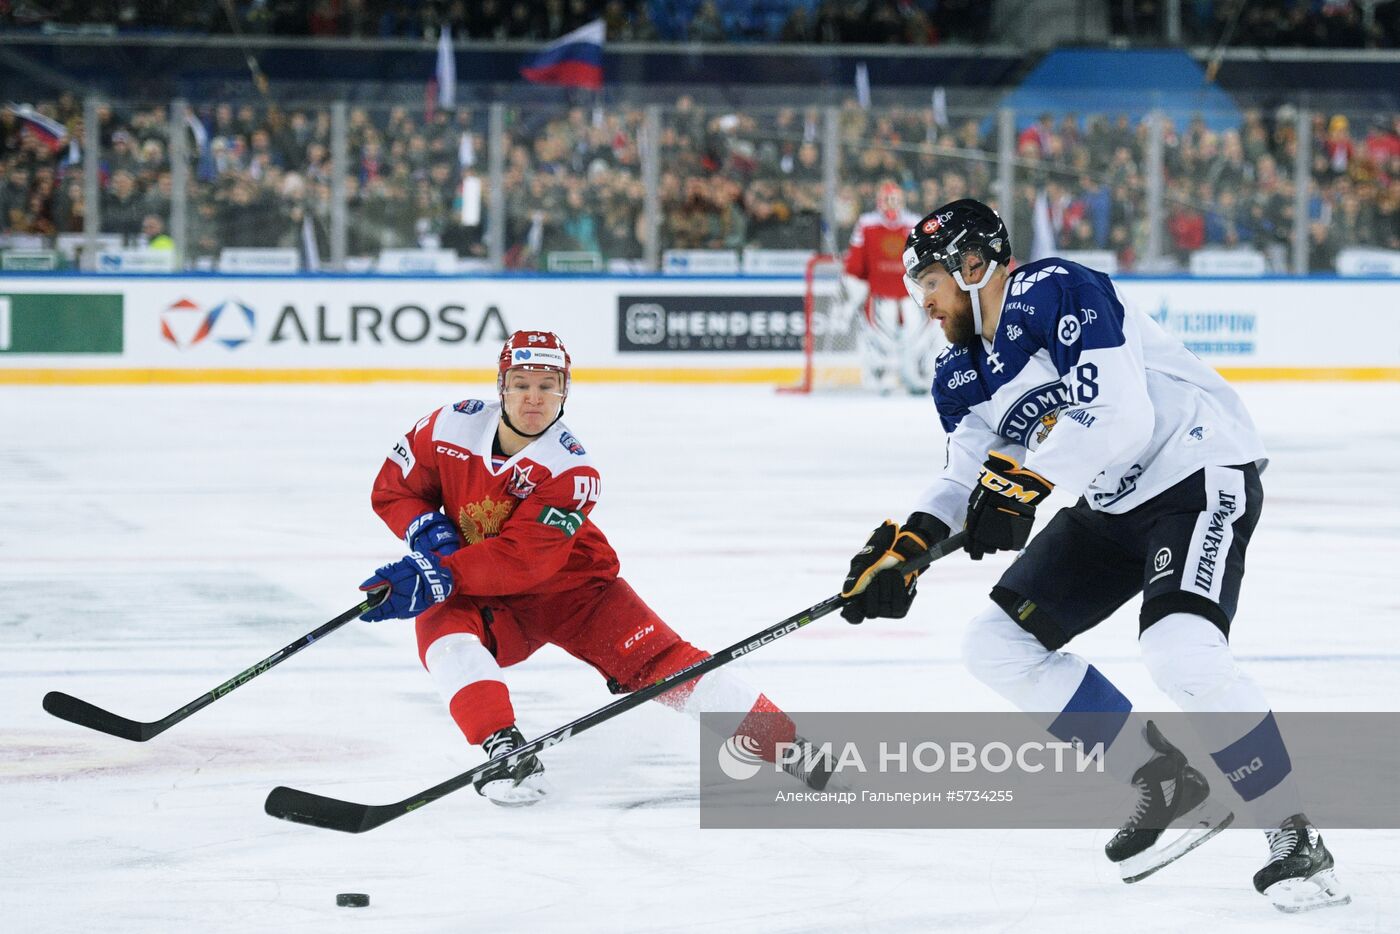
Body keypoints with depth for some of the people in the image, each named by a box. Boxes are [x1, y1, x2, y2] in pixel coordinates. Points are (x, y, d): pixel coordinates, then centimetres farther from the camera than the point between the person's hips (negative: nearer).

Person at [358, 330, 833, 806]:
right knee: (444, 634, -32)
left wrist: (442, 575, -42)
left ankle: (786, 743, -10)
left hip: (569, 584, -2)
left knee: (658, 661, -15)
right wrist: (429, 535, -21)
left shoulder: (571, 469, -24)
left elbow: (522, 560, -32)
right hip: (480, 593, 2)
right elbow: (393, 489, -1)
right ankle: (505, 752, -33)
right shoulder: (449, 427, -15)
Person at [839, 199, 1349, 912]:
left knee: (1179, 651, -31)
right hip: (1113, 505, 10)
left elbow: (1122, 418, -28)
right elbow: (966, 475, 5)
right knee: (997, 644, 4)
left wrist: (1024, 474, -28)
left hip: (1200, 474, -10)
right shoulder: (960, 376, 9)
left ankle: (1295, 839, -17)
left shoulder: (1056, 293, -20)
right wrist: (904, 548, -11)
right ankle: (1168, 788, 7)